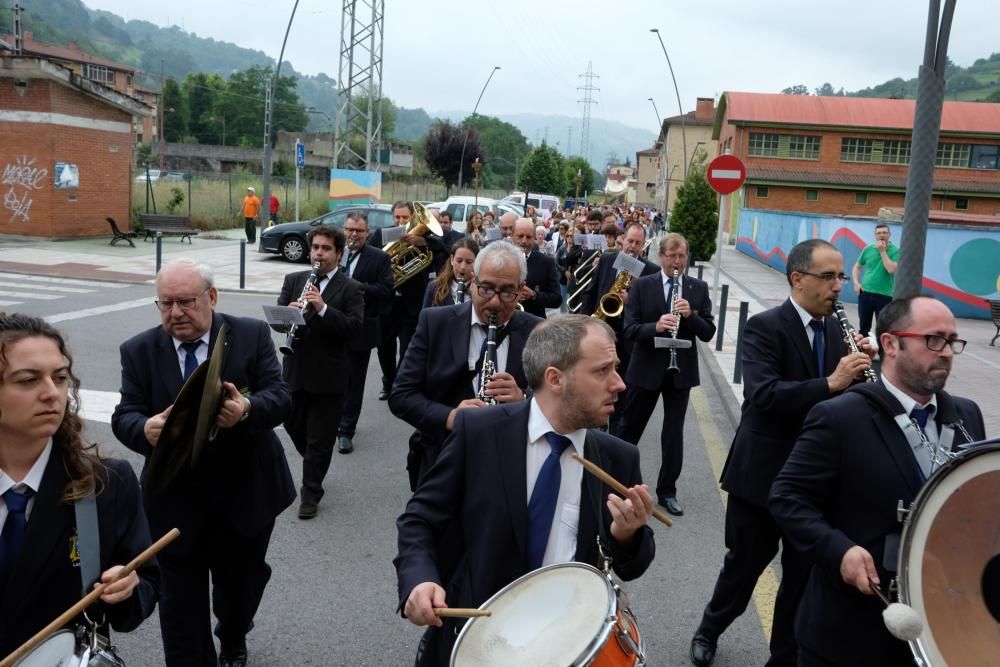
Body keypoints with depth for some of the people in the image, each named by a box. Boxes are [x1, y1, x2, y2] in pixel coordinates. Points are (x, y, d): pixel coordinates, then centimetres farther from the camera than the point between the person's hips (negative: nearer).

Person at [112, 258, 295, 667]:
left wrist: (247, 409, -35)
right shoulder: (139, 351, -2)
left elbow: (281, 397, -12)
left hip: (245, 492, 1)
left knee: (242, 580, 21)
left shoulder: (252, 335, -6)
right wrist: (145, 430, -30)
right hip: (174, 499, 0)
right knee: (180, 599, 5)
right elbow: (124, 416, -6)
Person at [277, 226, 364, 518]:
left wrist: (323, 308, -27)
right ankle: (315, 467, 44)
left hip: (328, 376, -4)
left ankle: (311, 493, 19)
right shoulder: (293, 280, 8)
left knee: (320, 439, 5)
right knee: (294, 428, 18)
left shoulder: (350, 289, -5)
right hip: (295, 371, 4)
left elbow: (355, 328, -16)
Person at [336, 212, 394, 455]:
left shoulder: (380, 258, -3)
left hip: (361, 329, -3)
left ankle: (346, 430, 12)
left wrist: (357, 287, -23)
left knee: (354, 381, 4)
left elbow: (386, 290, -12)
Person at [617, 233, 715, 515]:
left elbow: (708, 333, -1)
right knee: (629, 427, 11)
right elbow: (629, 330, -11)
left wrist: (691, 315, -19)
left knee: (674, 432, 8)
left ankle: (667, 491, 21)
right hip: (646, 368, -2)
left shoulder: (699, 288, 2)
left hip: (681, 370, 2)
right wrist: (655, 326, -28)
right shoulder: (641, 286, -4)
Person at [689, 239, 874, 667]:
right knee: (745, 564, 12)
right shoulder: (765, 326, -14)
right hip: (762, 473, -5)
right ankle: (709, 631, 37)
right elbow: (762, 394, -28)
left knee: (805, 573, 13)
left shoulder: (834, 330, 6)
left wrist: (861, 367, -9)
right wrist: (830, 383, -35)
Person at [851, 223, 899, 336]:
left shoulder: (895, 251, -5)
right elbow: (857, 267, 14)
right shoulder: (868, 249, 4)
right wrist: (856, 282, -2)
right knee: (863, 327, 12)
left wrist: (882, 251, -14)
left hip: (884, 296, -3)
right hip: (865, 293, 3)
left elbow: (891, 269, -20)